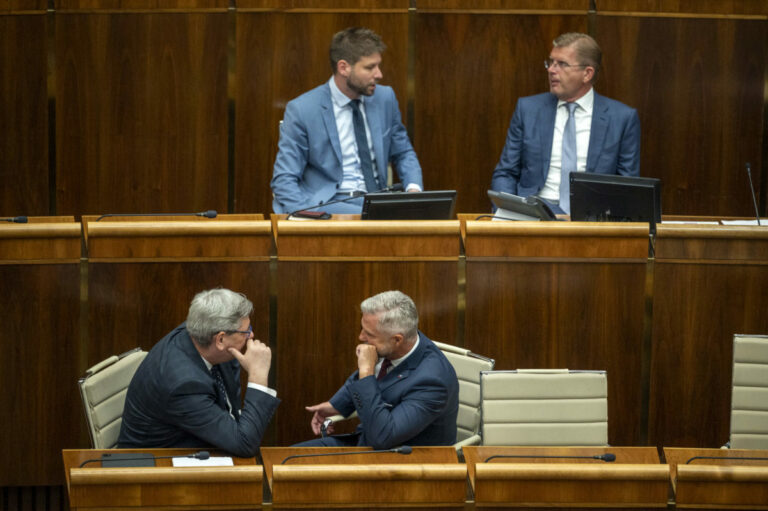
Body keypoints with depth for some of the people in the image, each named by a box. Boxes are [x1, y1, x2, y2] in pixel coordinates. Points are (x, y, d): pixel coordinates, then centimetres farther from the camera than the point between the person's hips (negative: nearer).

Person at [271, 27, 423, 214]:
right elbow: (284, 180, -5)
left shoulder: (385, 98, 9)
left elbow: (403, 153, 21)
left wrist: (413, 188, -1)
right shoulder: (301, 110, -6)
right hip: (330, 204, -5)